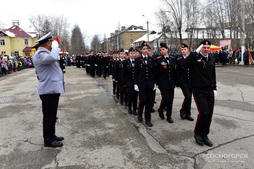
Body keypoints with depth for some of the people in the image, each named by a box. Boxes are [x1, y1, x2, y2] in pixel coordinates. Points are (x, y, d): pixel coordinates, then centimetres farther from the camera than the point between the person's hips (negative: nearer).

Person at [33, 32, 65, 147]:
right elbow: (52, 58, -34)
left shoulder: (45, 53, 19)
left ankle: (52, 135, 29)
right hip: (48, 90, -11)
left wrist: (55, 48, 19)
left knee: (52, 115, 17)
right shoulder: (39, 54, -15)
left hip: (53, 89, 11)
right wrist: (55, 47, -17)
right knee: (48, 115, -2)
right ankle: (48, 140, 8)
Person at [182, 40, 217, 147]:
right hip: (199, 91, -6)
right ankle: (197, 134, 10)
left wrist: (214, 88, 14)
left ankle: (204, 135, 22)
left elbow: (213, 76, 20)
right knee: (204, 112, -13)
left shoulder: (211, 60, 13)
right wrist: (195, 52, -23)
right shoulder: (195, 58, -5)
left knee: (209, 114, 6)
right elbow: (184, 64, -26)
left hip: (209, 91, 6)